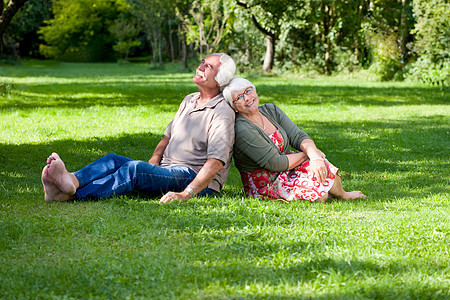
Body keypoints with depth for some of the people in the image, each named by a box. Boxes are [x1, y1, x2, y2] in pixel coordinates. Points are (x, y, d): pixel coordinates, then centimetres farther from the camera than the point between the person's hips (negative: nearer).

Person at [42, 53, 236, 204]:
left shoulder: (222, 113, -9)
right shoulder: (189, 101, 20)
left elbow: (216, 163, -19)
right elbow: (167, 137, 23)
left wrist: (185, 194, -29)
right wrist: (152, 164, 2)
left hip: (198, 182, -8)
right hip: (166, 171, 8)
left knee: (135, 168, -31)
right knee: (113, 161, -14)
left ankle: (75, 193, -47)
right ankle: (71, 181, -42)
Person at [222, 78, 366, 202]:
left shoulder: (271, 110, 2)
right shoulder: (242, 130, -23)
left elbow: (298, 136, -4)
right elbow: (276, 163, -22)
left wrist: (314, 155, -25)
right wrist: (308, 154, -9)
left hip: (284, 173, 7)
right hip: (264, 187, -7)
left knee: (321, 166, -19)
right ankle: (342, 195, 10)